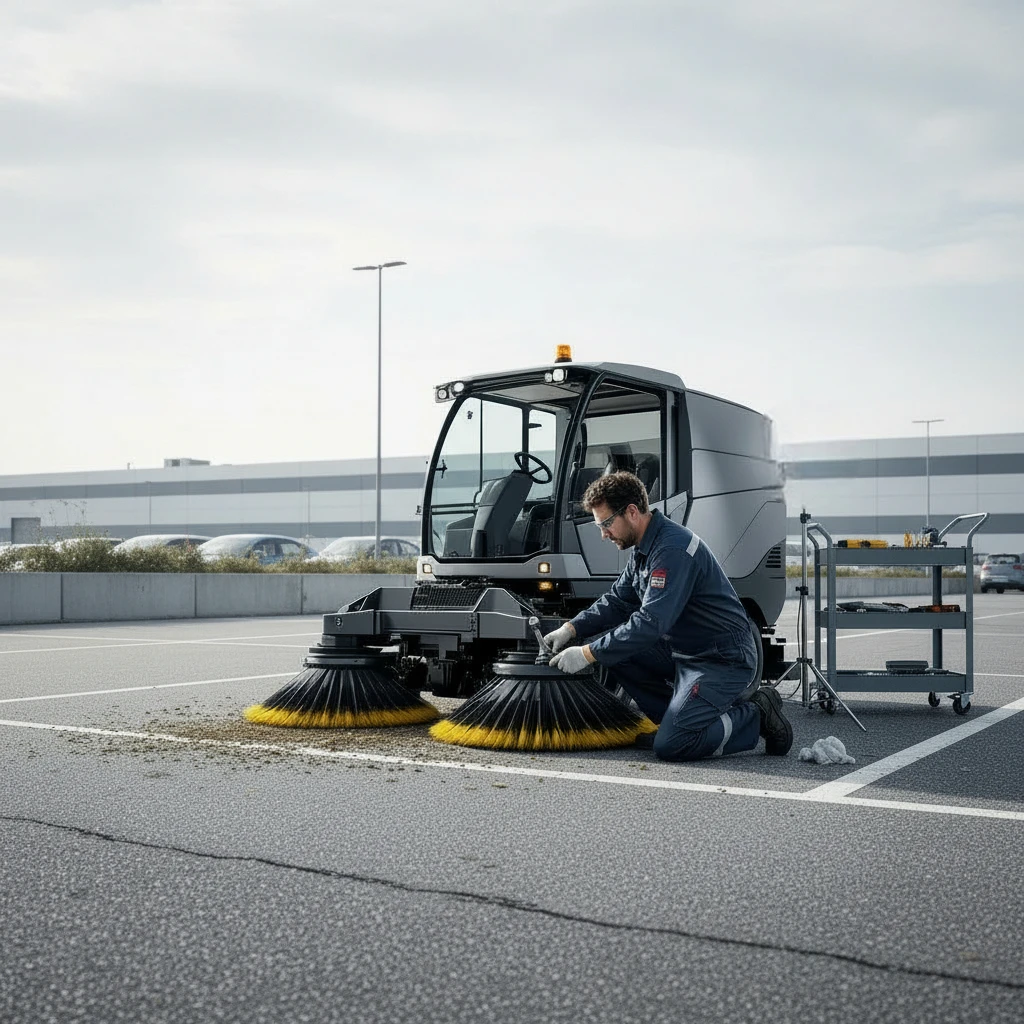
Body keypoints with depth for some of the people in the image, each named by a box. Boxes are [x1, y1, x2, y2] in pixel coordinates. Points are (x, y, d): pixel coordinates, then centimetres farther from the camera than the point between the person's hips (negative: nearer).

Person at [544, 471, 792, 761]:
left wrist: (588, 654, -27)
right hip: (683, 651, 10)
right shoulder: (643, 548, 8)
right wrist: (572, 629, 0)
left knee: (671, 746, -20)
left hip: (723, 660, -10)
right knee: (613, 651, 3)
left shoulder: (673, 549, -24)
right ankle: (678, 718, 8)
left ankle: (756, 716, 0)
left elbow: (651, 623, -30)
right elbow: (616, 601, 15)